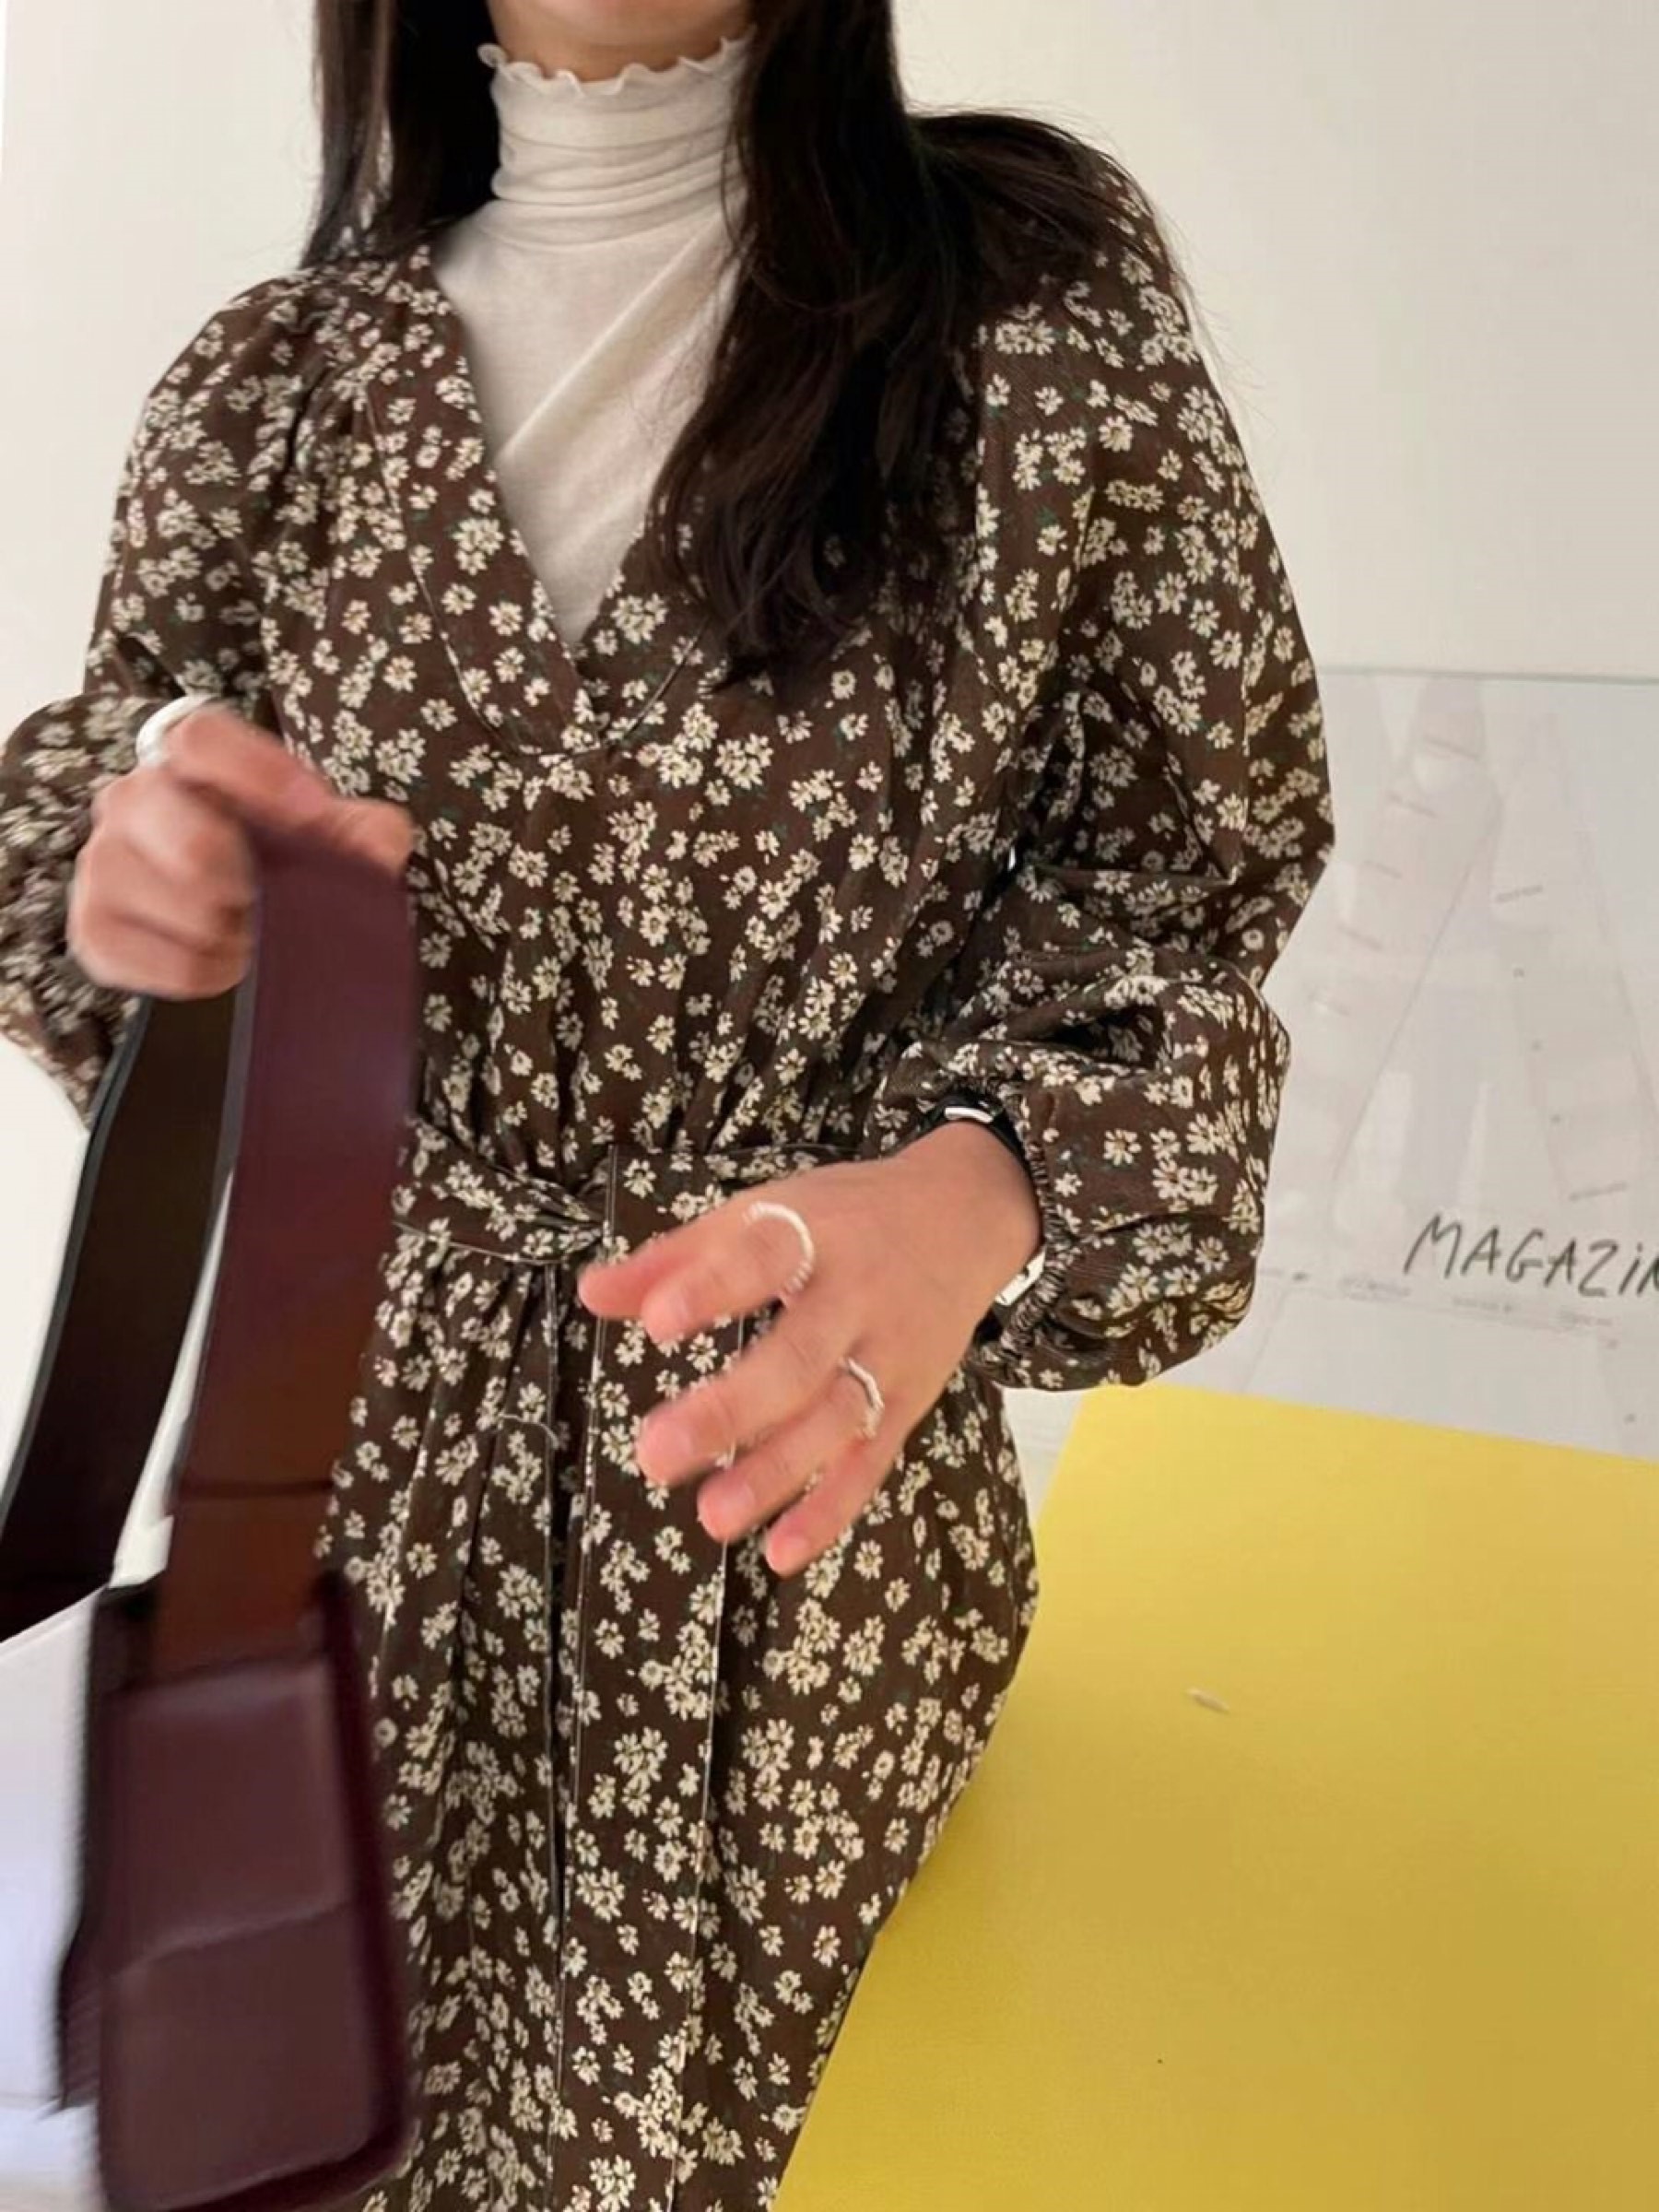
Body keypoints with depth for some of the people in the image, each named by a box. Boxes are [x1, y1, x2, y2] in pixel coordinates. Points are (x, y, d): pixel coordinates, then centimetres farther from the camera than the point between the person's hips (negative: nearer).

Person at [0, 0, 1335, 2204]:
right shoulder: (272, 377, 1)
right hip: (368, 1429, 3)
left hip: (808, 1470, -2)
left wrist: (979, 1196, -24)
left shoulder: (1048, 285, -7)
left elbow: (1174, 883, -4)